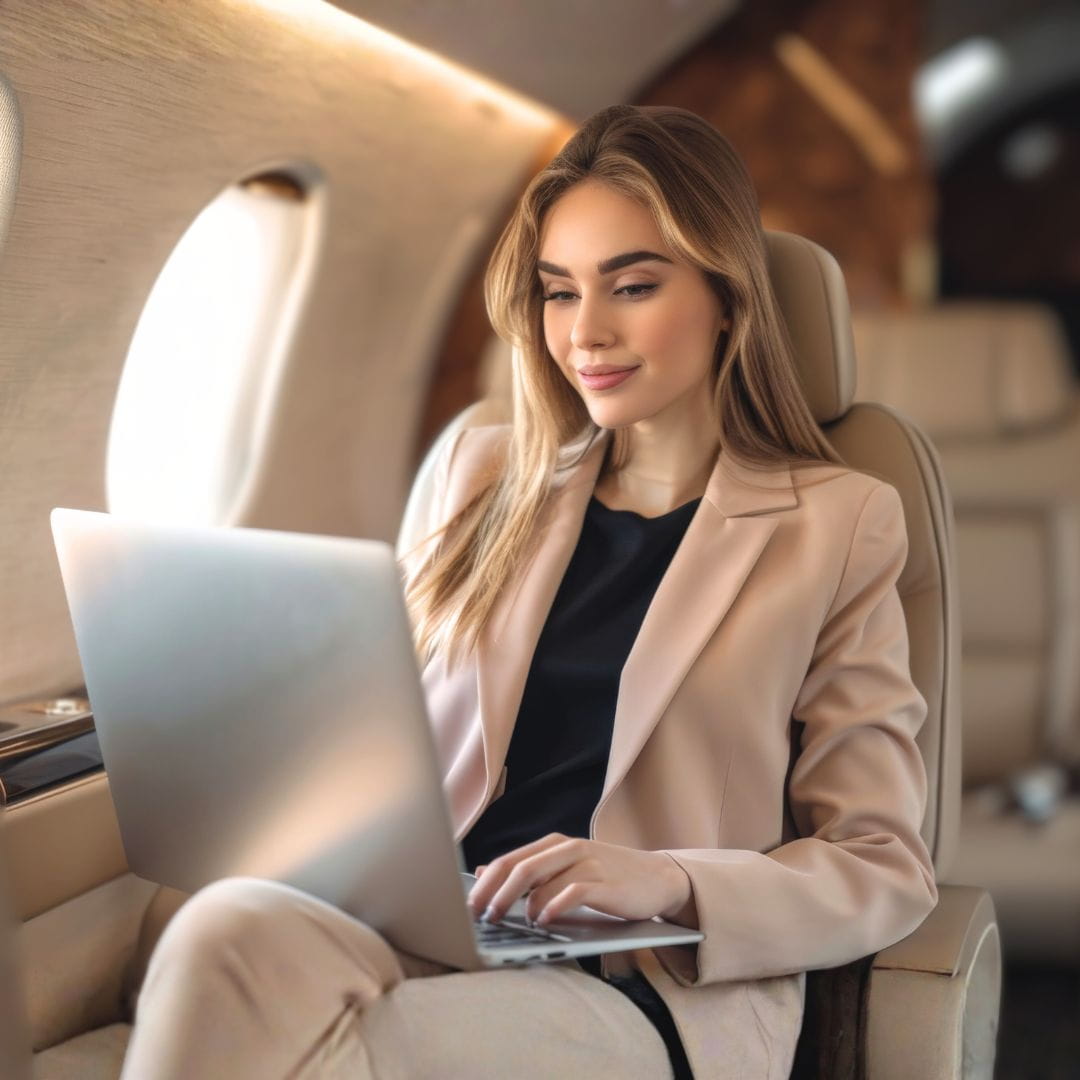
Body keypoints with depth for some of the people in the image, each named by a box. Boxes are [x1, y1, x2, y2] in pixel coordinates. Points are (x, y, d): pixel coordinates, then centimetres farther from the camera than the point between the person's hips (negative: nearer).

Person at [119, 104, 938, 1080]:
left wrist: (668, 882, -15)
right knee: (236, 925, -34)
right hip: (422, 932, 4)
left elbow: (886, 873, 4)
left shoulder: (838, 525, 7)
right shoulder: (486, 475, 19)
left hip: (665, 991, -3)